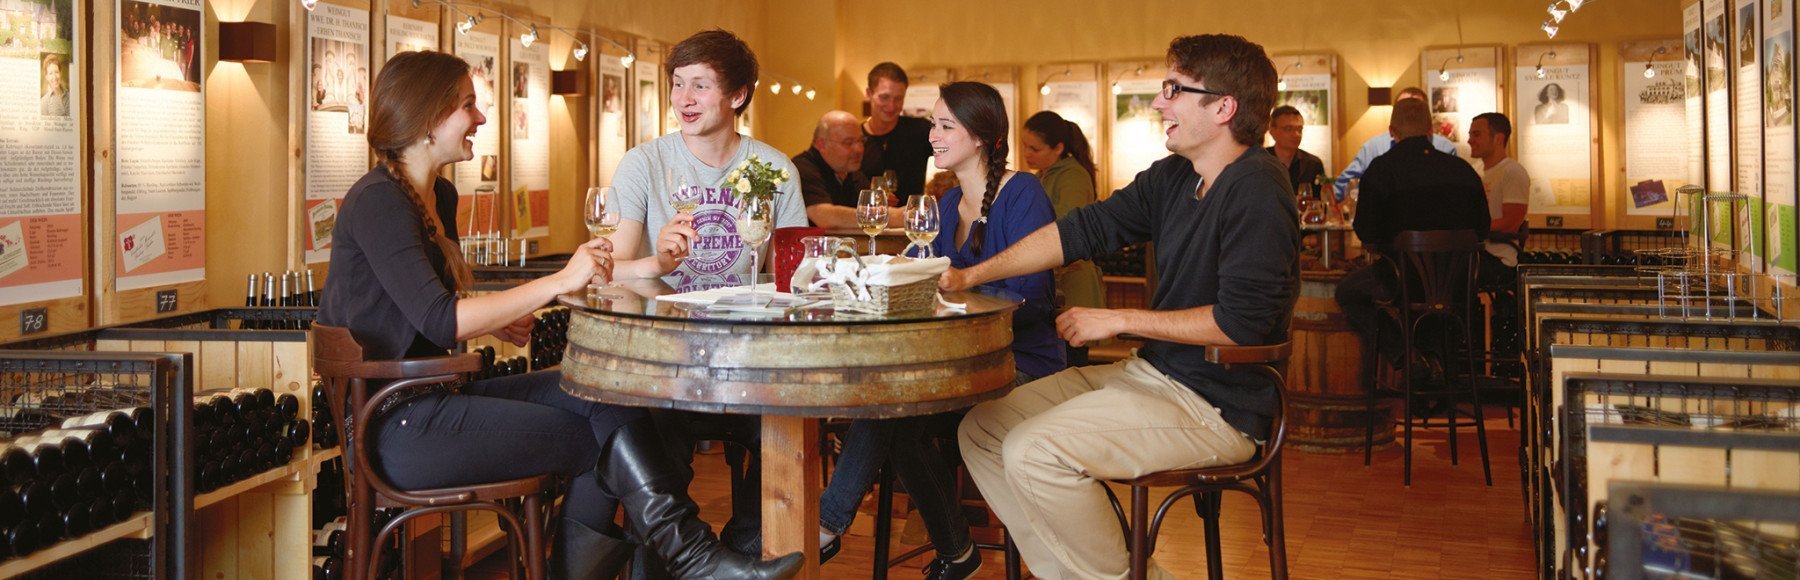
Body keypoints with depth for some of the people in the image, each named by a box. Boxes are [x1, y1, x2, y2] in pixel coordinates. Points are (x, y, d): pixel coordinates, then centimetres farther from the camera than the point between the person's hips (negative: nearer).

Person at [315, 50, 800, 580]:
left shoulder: (439, 196, 14)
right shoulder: (378, 201, -15)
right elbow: (438, 320, -25)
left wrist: (493, 322, 3)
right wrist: (561, 282, -26)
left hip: (432, 400, 8)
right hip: (397, 426, -8)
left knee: (602, 394, -9)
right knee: (607, 437, -9)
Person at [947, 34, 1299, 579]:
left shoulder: (1257, 191, -18)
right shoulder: (1172, 178, 8)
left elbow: (1242, 321, -24)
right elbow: (1084, 229, 10)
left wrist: (1120, 320, -15)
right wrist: (971, 276, 5)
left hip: (1217, 405, -9)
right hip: (1152, 371, 10)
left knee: (1033, 452, -24)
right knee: (982, 430, 4)